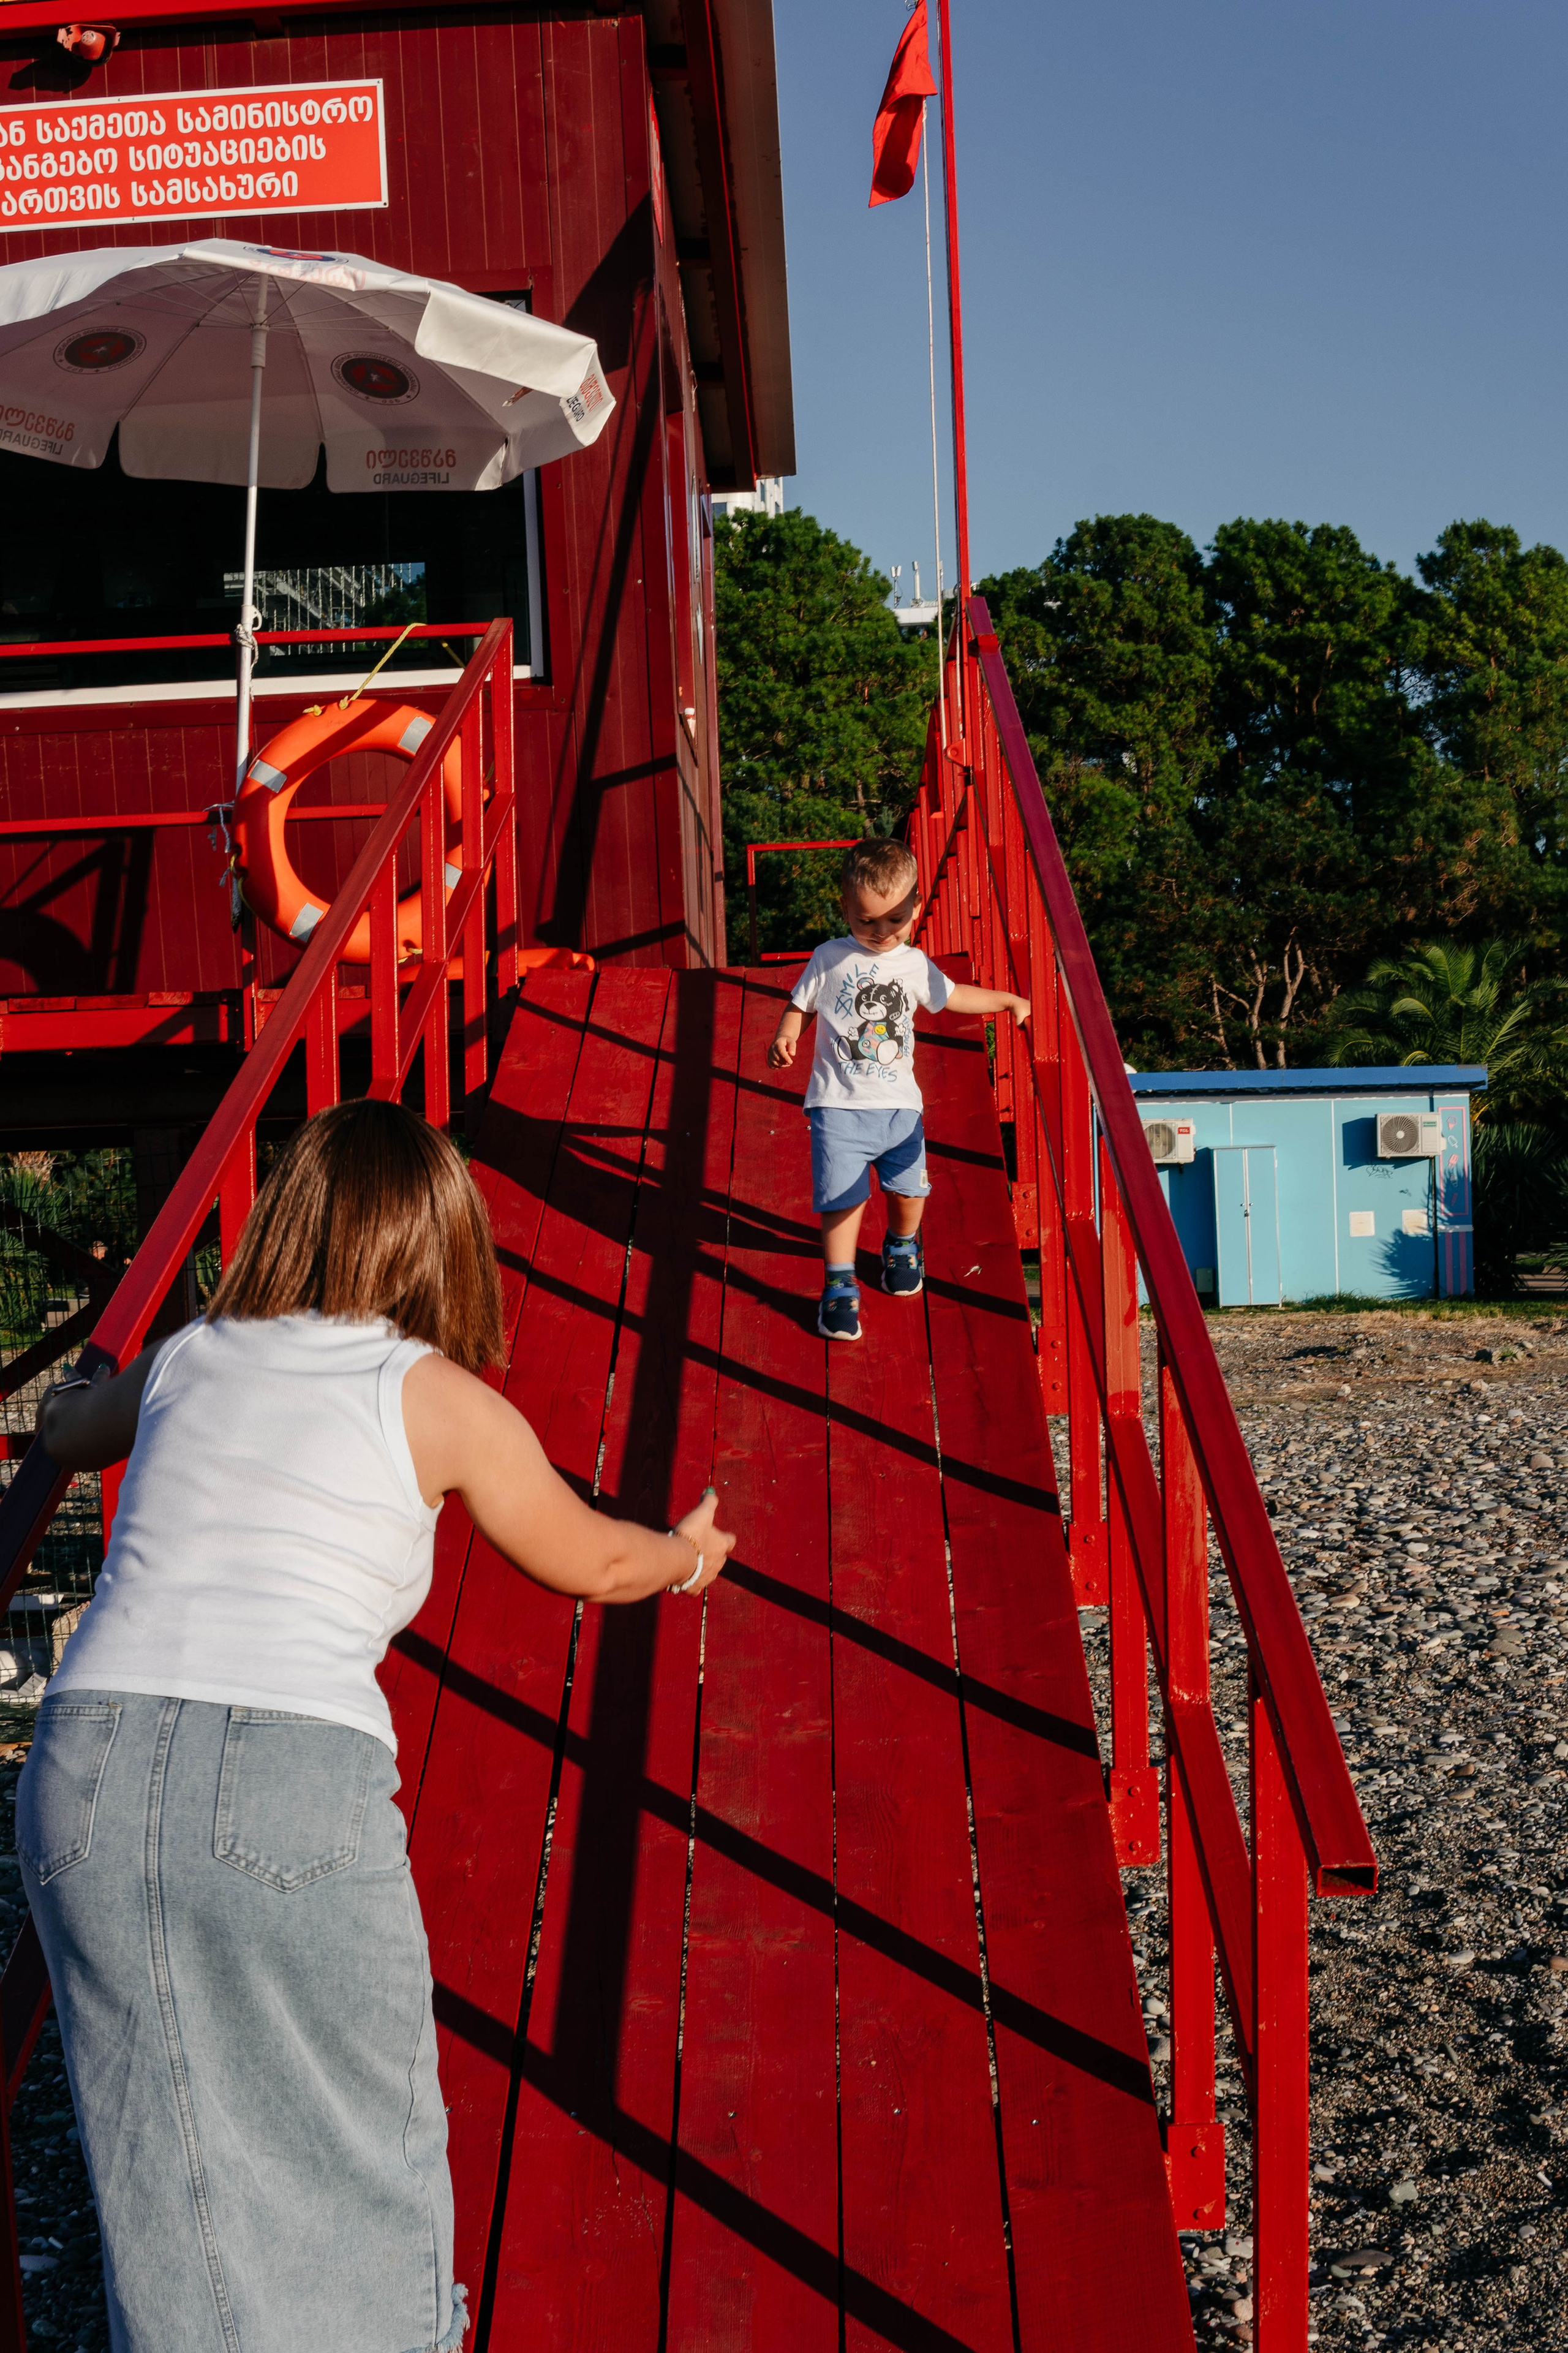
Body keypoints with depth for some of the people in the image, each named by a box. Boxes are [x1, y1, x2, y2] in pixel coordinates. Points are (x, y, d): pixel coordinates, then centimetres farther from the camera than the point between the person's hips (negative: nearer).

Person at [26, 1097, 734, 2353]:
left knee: (167, 2143, 20)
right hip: (292, 1787, -4)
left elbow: (65, 1432, 41)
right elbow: (593, 1561, 20)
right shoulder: (439, 1399, 6)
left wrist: (76, 1399, 65)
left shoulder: (184, 1364, 16)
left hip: (87, 1769, 4)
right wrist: (689, 1555, 42)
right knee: (360, 2132, 20)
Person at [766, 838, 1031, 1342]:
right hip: (839, 1104, -3)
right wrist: (784, 1037, -14)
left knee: (908, 1188, 10)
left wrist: (1007, 1001, 22)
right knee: (842, 1195, -10)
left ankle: (902, 1246, 41)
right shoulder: (830, 959, -2)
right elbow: (800, 1005, 5)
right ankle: (839, 1287, 2)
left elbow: (951, 996, 24)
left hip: (900, 1103, 3)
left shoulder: (915, 965, 7)